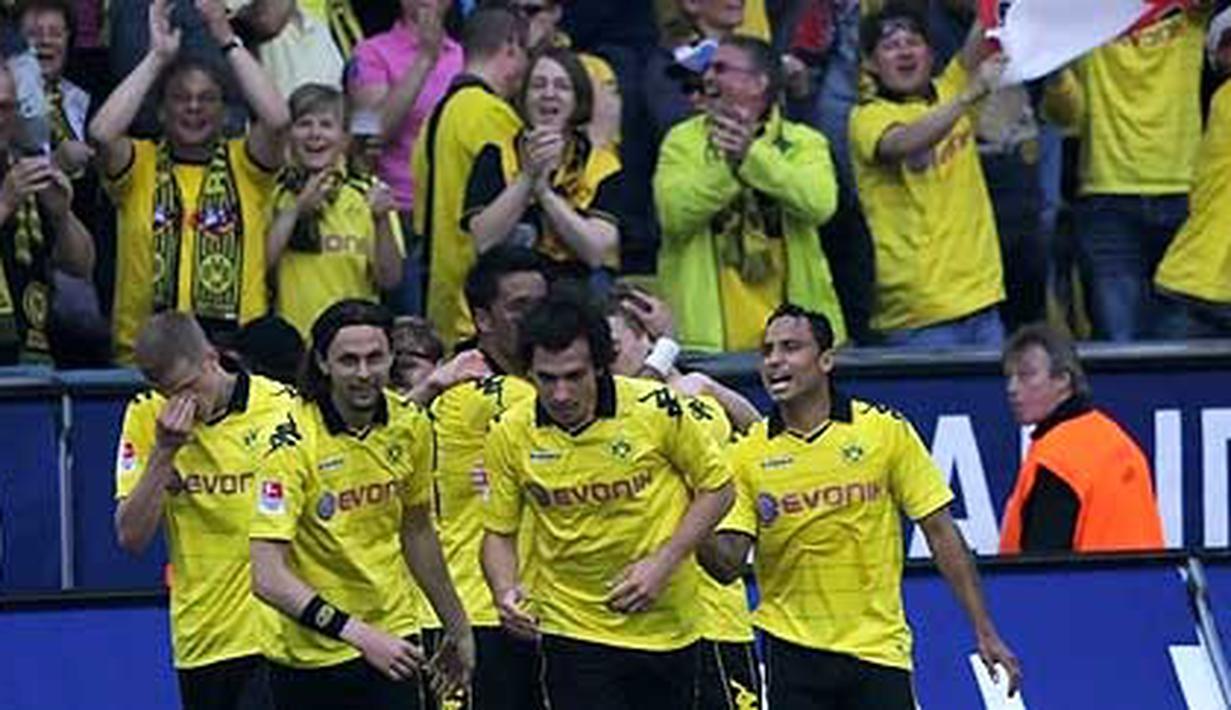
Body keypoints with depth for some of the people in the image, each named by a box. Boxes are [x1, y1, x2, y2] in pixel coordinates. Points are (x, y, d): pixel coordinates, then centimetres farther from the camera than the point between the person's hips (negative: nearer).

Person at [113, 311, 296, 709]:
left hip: (271, 630, -4)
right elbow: (131, 538, -5)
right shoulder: (145, 418, 0)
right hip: (201, 642, 4)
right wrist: (163, 451, -15)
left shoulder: (281, 408, -8)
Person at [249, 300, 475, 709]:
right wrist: (360, 634, -32)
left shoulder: (410, 425, -2)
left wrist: (457, 628, 20)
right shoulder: (294, 445, -19)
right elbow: (268, 578, -25)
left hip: (392, 643, 3)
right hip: (308, 657, -3)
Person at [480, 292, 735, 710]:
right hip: (573, 634, 0)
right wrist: (505, 593, -17)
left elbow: (717, 487, -1)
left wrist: (664, 562, -12)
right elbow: (499, 532, 3)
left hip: (667, 625, 1)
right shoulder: (511, 436, -8)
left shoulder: (656, 409, -12)